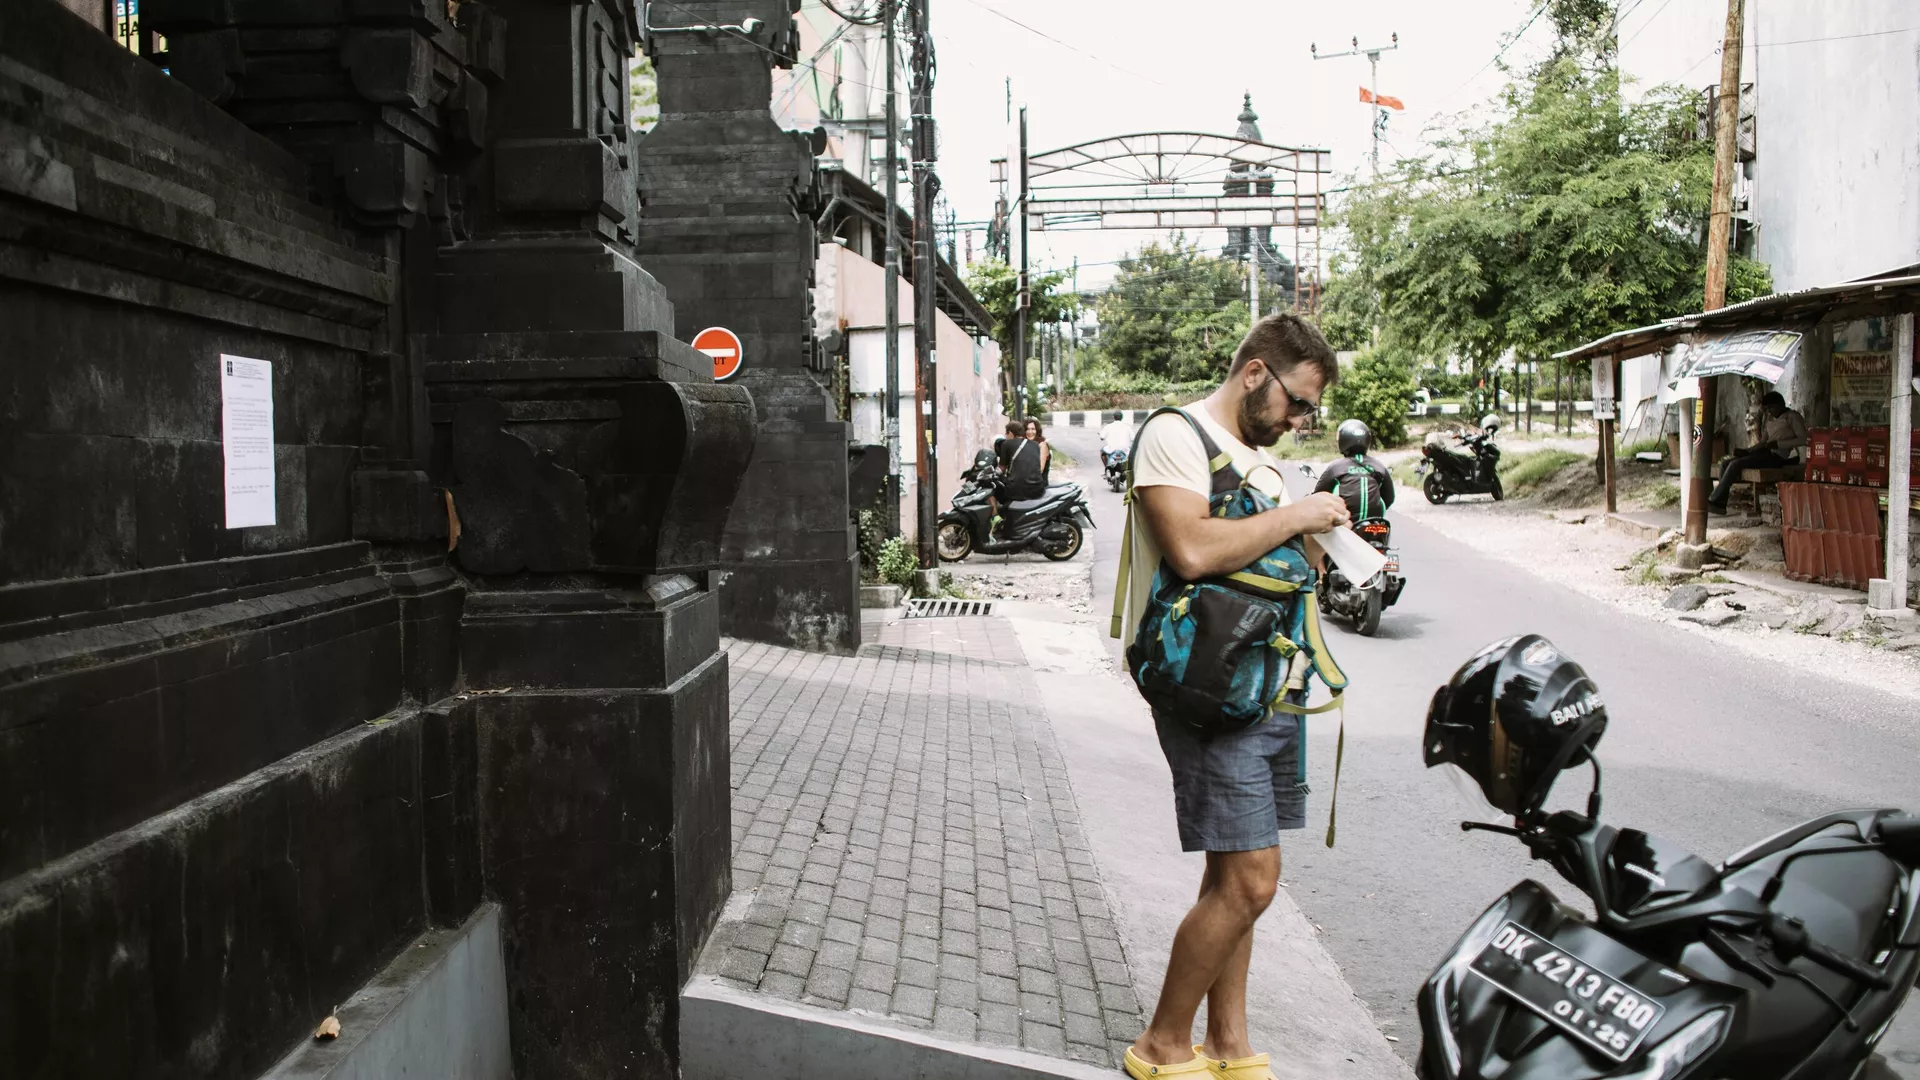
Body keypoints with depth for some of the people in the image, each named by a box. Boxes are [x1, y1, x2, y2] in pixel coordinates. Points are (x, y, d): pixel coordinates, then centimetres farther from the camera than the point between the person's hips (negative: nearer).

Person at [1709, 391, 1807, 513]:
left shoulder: (1793, 417, 1)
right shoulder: (1770, 419, 23)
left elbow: (1803, 440, -11)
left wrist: (1777, 444, -17)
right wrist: (1746, 451, 4)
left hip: (1777, 456, -8)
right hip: (1766, 453, 8)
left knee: (1735, 464, -24)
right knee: (1726, 464, -10)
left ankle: (1713, 500, -21)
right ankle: (1721, 504, -16)